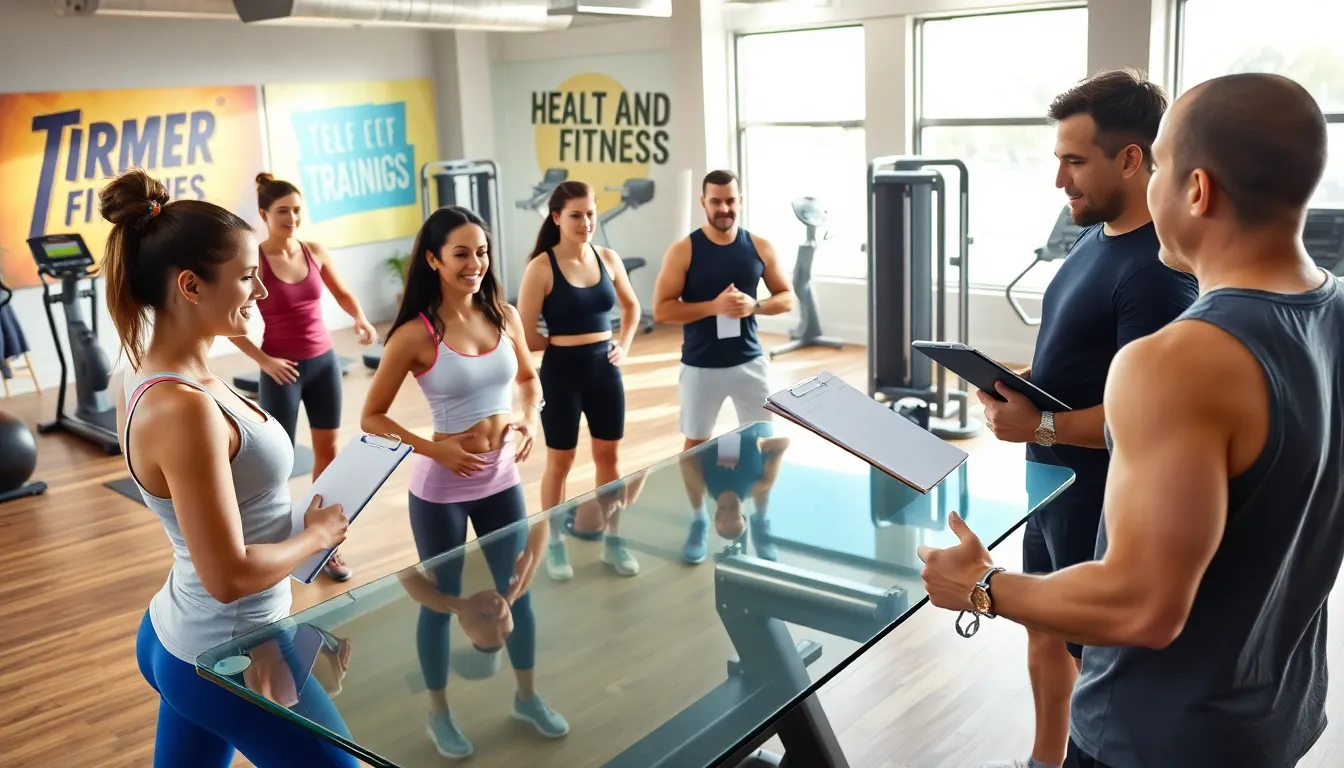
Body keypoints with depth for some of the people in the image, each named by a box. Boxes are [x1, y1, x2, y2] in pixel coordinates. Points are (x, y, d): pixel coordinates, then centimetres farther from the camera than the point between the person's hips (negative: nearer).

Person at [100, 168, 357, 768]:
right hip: (230, 657, -8)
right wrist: (318, 535, -12)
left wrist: (303, 525, 1)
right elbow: (230, 575, -27)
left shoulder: (166, 380, 0)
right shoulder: (180, 409, -28)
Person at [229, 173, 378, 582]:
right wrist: (263, 360, -16)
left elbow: (342, 292, 15)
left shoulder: (314, 251, 0)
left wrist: (361, 319, -4)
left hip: (324, 361, 5)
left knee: (328, 450, 9)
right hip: (282, 369, -5)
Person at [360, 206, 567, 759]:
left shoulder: (504, 316, -4)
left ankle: (527, 697, 42)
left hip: (502, 478, 5)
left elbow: (528, 378, 14)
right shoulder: (416, 334, -17)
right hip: (441, 487, -4)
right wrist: (434, 448, -20)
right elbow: (371, 418, -11)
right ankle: (439, 713, 37)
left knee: (518, 590, 18)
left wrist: (530, 422, -3)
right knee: (441, 600, 13)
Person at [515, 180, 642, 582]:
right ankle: (554, 544, 26)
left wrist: (624, 344, 7)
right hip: (561, 373, -4)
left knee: (609, 456, 14)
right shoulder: (541, 268, -13)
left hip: (605, 369, 5)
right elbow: (525, 336, -13)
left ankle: (612, 539, 29)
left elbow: (631, 305, 19)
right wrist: (566, 344, -2)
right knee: (560, 462, 9)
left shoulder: (608, 258, 1)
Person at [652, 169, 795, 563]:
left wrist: (754, 306, -16)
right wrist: (713, 306, -23)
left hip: (750, 362, 2)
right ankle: (698, 519, 32)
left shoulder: (760, 246, -1)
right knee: (696, 443, 12)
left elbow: (787, 297, 5)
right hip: (700, 366, -2)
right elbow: (661, 309, -12)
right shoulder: (683, 251, -9)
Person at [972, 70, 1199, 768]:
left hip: (1103, 500, -9)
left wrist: (1039, 426, -27)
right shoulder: (1096, 237, 5)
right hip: (1053, 483, 9)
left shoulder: (1157, 269, -23)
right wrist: (1020, 384, -1)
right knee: (1045, 632, 22)